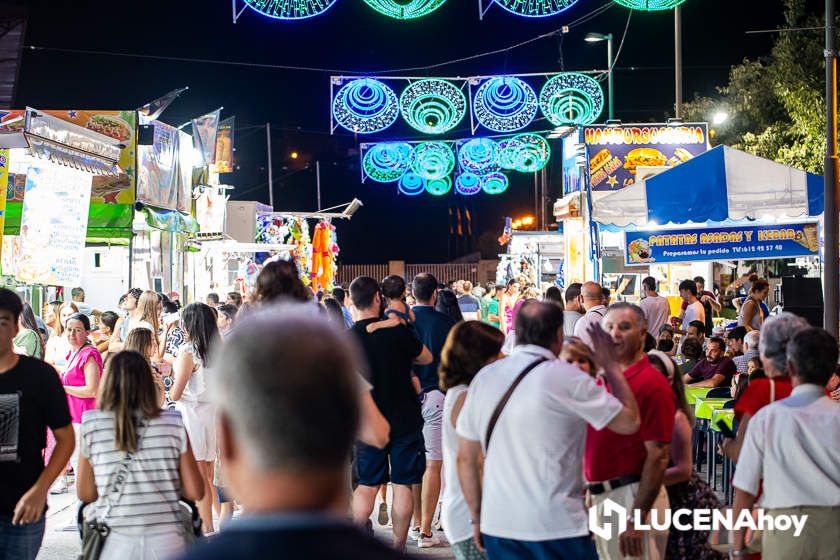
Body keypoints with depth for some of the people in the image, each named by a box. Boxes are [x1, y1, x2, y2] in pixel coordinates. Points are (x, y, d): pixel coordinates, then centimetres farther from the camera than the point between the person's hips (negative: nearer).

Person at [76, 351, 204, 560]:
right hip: (166, 542, 1)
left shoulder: (91, 425, -5)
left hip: (115, 543, 0)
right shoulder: (174, 424, -4)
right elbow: (195, 492, -3)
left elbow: (85, 494, 0)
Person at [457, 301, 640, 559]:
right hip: (557, 528, -5)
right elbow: (630, 422, -3)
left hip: (497, 526, 5)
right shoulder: (567, 378, -11)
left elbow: (466, 458, 7)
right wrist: (611, 364, 7)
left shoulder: (484, 377, 3)